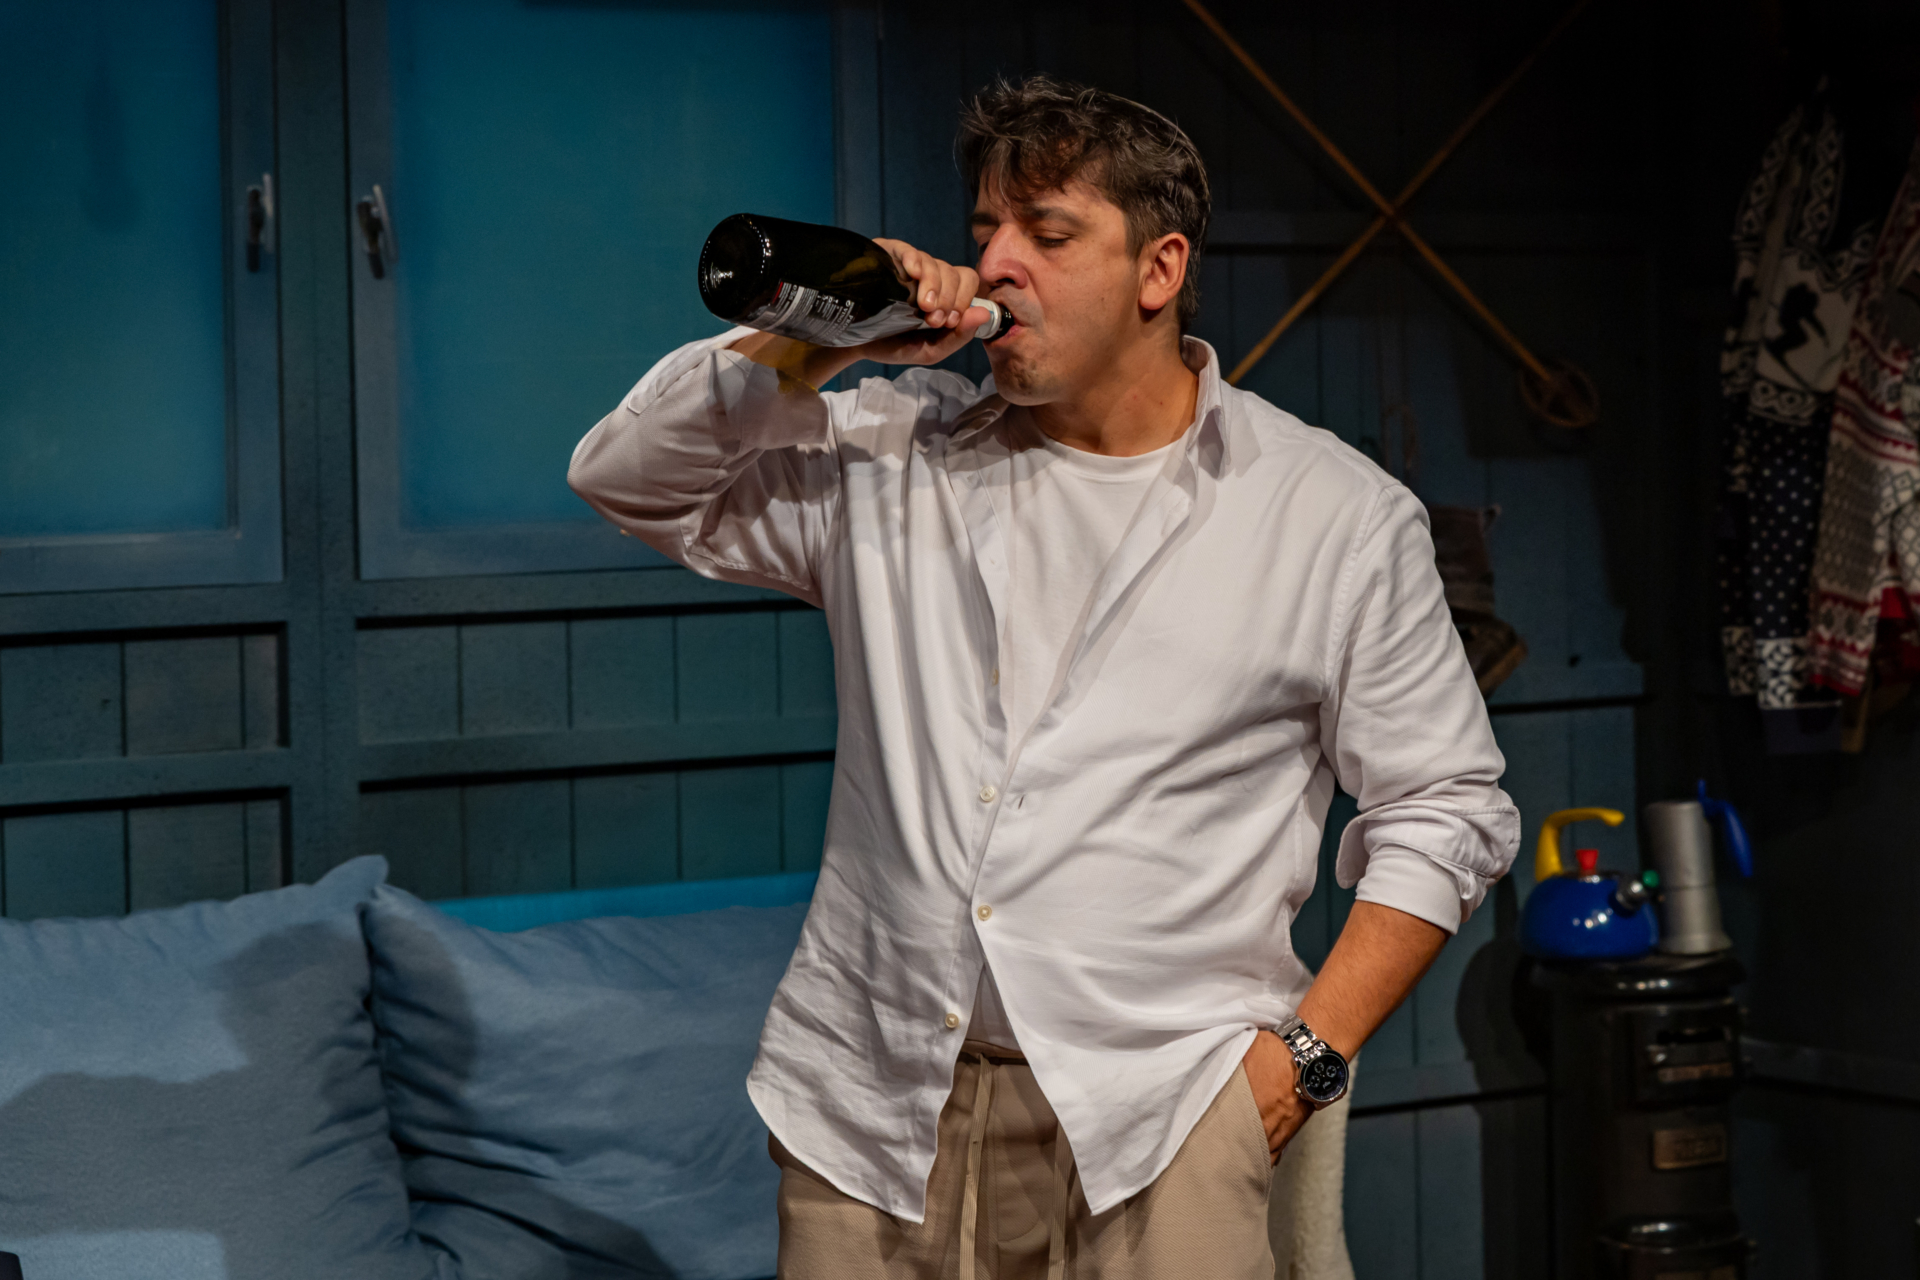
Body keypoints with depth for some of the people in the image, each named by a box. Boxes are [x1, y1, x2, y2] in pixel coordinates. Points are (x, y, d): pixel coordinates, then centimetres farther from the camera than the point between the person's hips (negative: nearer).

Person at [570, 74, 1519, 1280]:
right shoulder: (892, 458, 11)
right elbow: (631, 479, 10)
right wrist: (806, 349, -4)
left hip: (1152, 1118, -2)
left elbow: (1445, 808, 5)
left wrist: (1311, 1051, -5)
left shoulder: (1337, 515, 4)